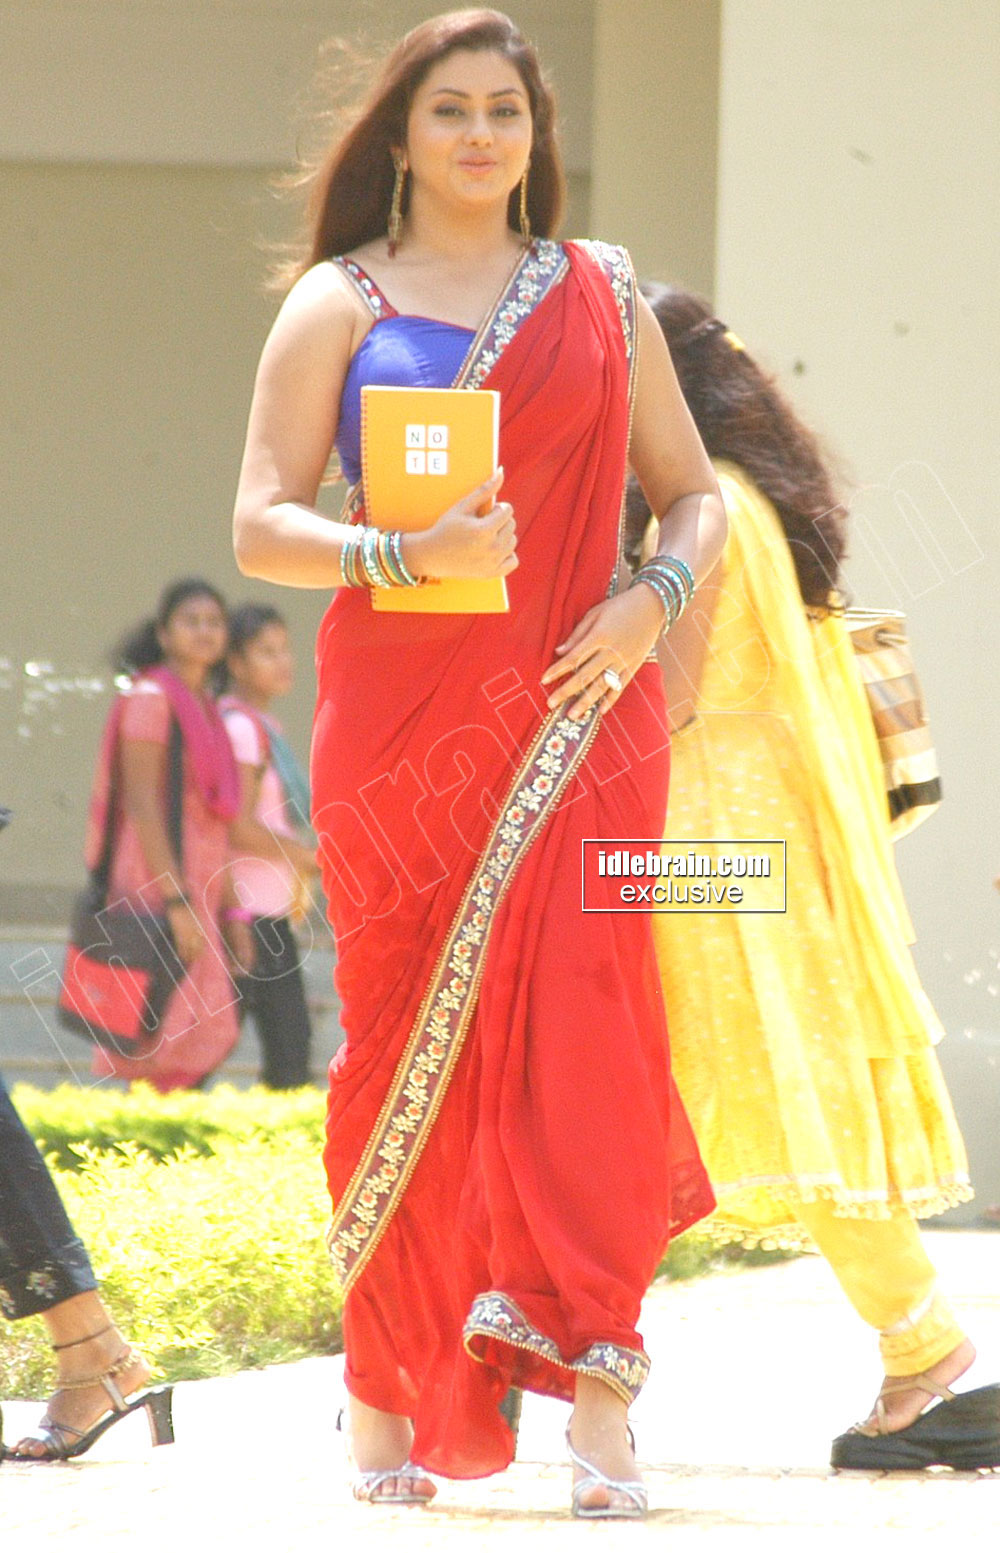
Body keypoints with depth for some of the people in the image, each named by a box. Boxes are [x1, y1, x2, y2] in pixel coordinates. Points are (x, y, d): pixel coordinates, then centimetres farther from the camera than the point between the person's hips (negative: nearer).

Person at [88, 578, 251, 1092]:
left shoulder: (206, 711, 19)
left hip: (195, 891, 9)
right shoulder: (151, 699, -7)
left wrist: (232, 914, 17)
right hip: (158, 886, -9)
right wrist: (177, 902, -21)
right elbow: (142, 806, -15)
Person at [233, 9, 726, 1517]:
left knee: (577, 1025, -13)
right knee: (403, 1039, 1)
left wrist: (652, 600, -4)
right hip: (399, 709, 0)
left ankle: (597, 1394, -19)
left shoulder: (600, 294, 14)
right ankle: (384, 1393, 12)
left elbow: (696, 496, 17)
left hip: (572, 708, 1)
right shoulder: (338, 303, 8)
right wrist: (401, 552, -16)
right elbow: (261, 523, 1)